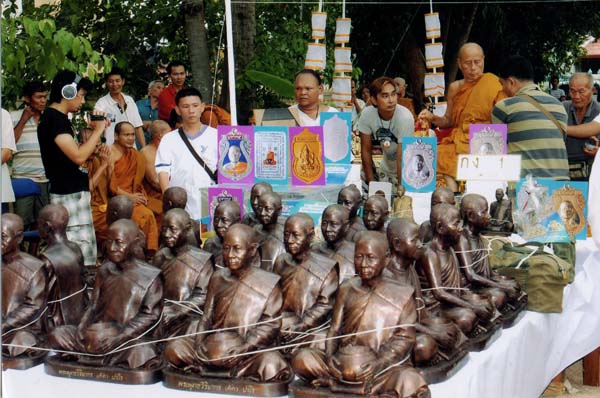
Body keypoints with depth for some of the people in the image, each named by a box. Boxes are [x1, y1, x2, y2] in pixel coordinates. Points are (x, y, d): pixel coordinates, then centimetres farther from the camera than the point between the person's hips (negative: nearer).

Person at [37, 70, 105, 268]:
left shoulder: (58, 117, 17)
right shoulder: (54, 118, -14)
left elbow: (75, 153, 17)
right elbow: (78, 156, -23)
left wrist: (94, 129, 7)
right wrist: (98, 130, -11)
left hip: (74, 192, 11)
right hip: (69, 194, -11)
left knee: (86, 248, 13)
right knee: (78, 250, -10)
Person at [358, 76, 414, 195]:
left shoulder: (405, 118, -28)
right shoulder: (367, 114, -16)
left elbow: (402, 159, -27)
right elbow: (366, 151, -7)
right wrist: (372, 183, -8)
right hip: (384, 168, 4)